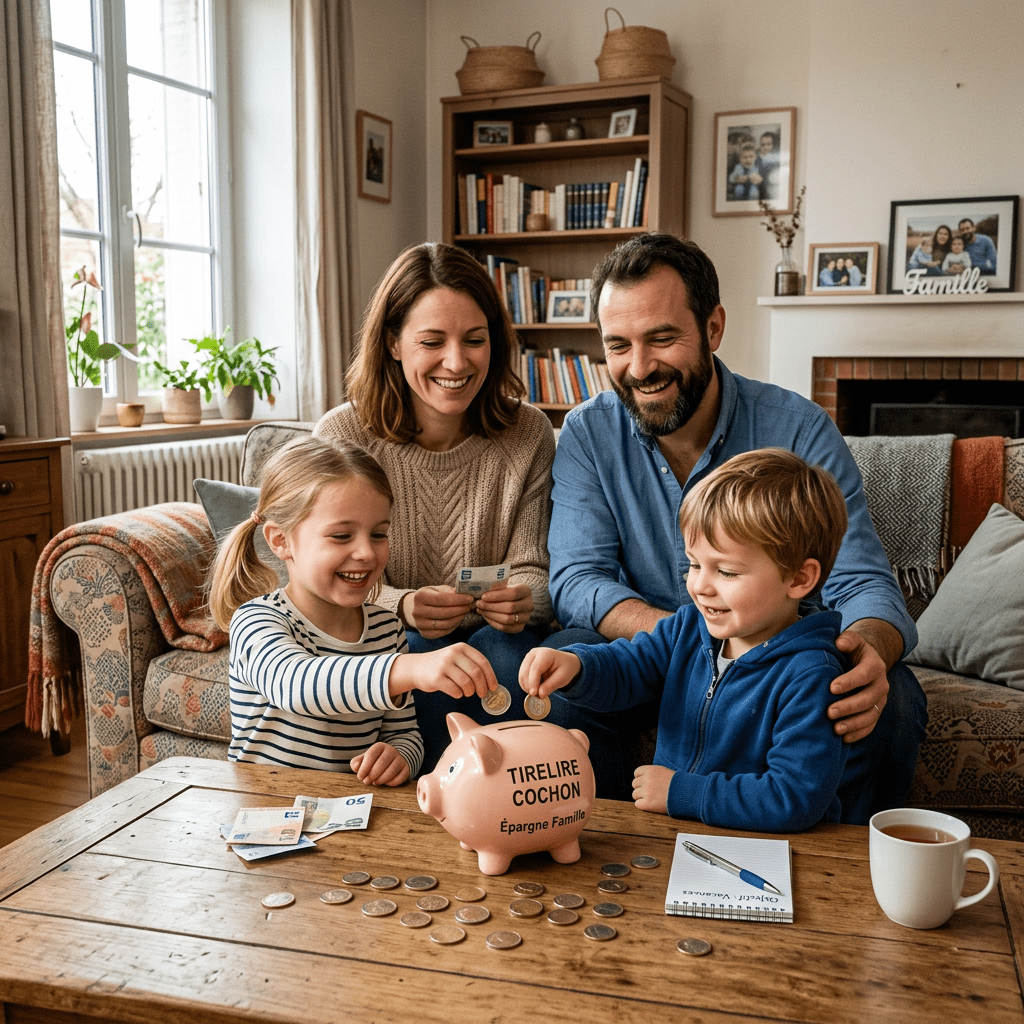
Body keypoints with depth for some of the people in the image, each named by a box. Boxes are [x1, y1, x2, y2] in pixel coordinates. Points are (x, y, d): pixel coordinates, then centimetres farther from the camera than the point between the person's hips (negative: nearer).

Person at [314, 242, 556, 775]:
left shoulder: (529, 435, -5)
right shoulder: (343, 437, -10)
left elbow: (531, 567, -3)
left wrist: (522, 601, -29)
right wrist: (403, 608, -31)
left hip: (493, 641, 2)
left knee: (503, 651, -31)